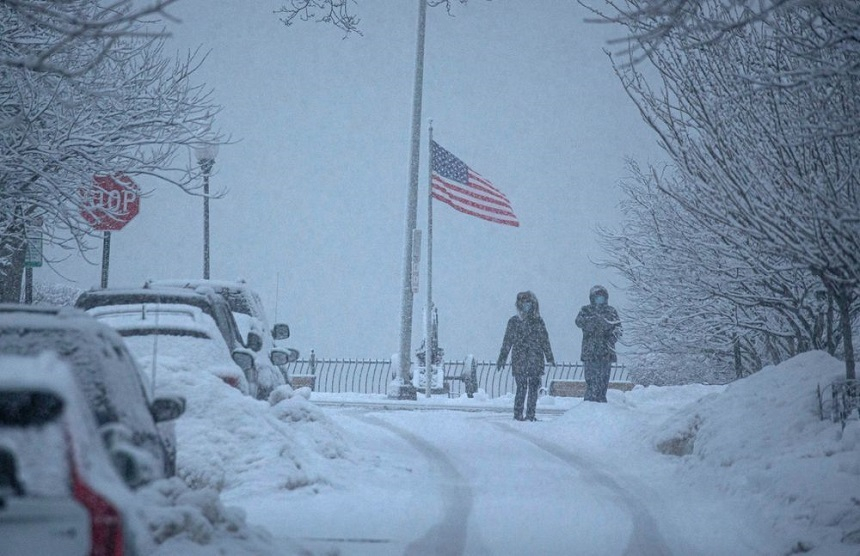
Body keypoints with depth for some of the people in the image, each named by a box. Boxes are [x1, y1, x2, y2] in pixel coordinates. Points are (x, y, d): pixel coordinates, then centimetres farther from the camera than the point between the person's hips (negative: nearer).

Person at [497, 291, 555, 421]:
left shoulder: (538, 321, 11)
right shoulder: (514, 321, 7)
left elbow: (545, 341, 14)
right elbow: (507, 341, 9)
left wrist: (550, 357, 11)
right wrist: (502, 359, 5)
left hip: (535, 359, 2)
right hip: (519, 359, -2)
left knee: (533, 388, -1)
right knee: (521, 387, -8)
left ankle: (530, 414, 5)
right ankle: (518, 414, -3)